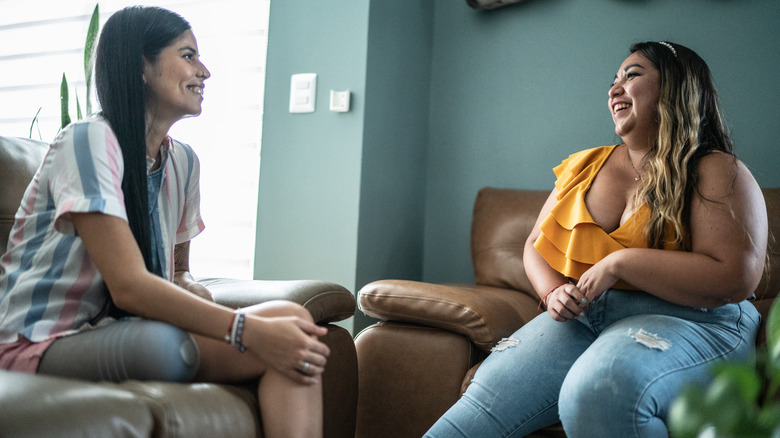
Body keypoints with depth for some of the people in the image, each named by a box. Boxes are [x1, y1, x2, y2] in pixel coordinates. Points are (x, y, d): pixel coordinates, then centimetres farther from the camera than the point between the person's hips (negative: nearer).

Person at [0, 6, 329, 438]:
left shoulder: (182, 161, 10)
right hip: (45, 347, -6)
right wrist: (249, 330, -31)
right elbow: (129, 286, -24)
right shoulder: (89, 141, -14)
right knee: (165, 344, -40)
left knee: (293, 335, -19)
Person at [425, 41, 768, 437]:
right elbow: (536, 245, 21)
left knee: (599, 392, -40)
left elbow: (735, 278, -12)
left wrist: (618, 263, -14)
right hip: (581, 316, 5)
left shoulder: (716, 172, 0)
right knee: (481, 403, -21)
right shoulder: (584, 166, 18)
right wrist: (554, 292, -3)